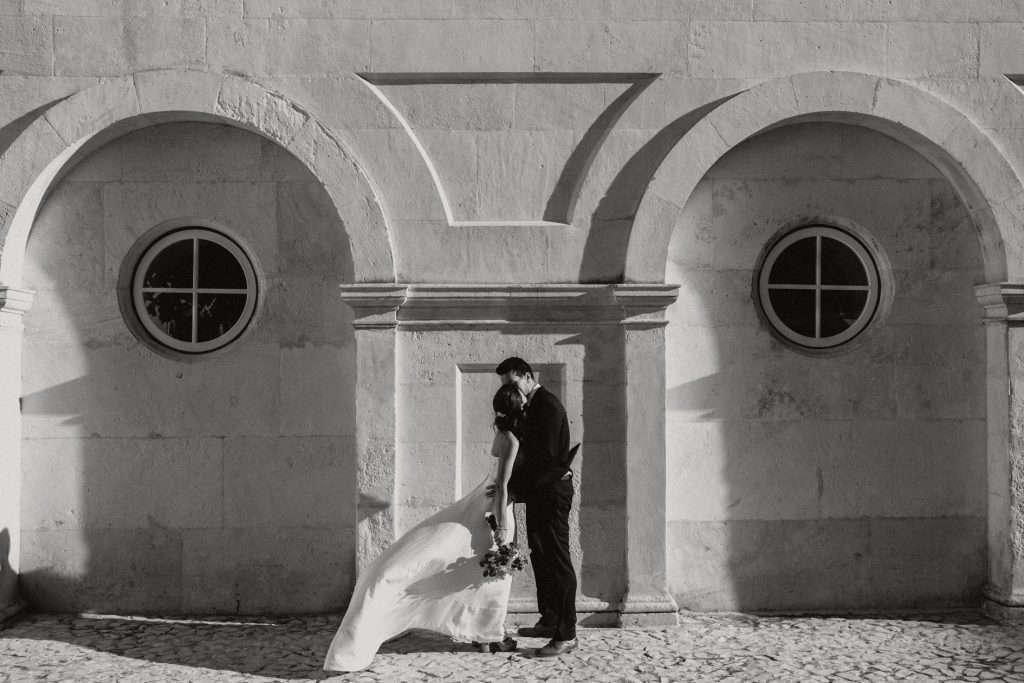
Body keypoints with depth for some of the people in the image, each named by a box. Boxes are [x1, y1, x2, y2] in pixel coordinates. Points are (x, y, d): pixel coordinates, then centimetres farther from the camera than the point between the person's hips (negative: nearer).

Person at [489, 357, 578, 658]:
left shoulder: (547, 405, -16)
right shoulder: (532, 406, 15)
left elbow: (544, 456, -22)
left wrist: (515, 488, -18)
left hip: (552, 491, -10)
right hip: (539, 492, 11)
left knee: (557, 559, -9)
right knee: (541, 557, 16)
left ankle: (566, 634, -7)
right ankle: (550, 622, 26)